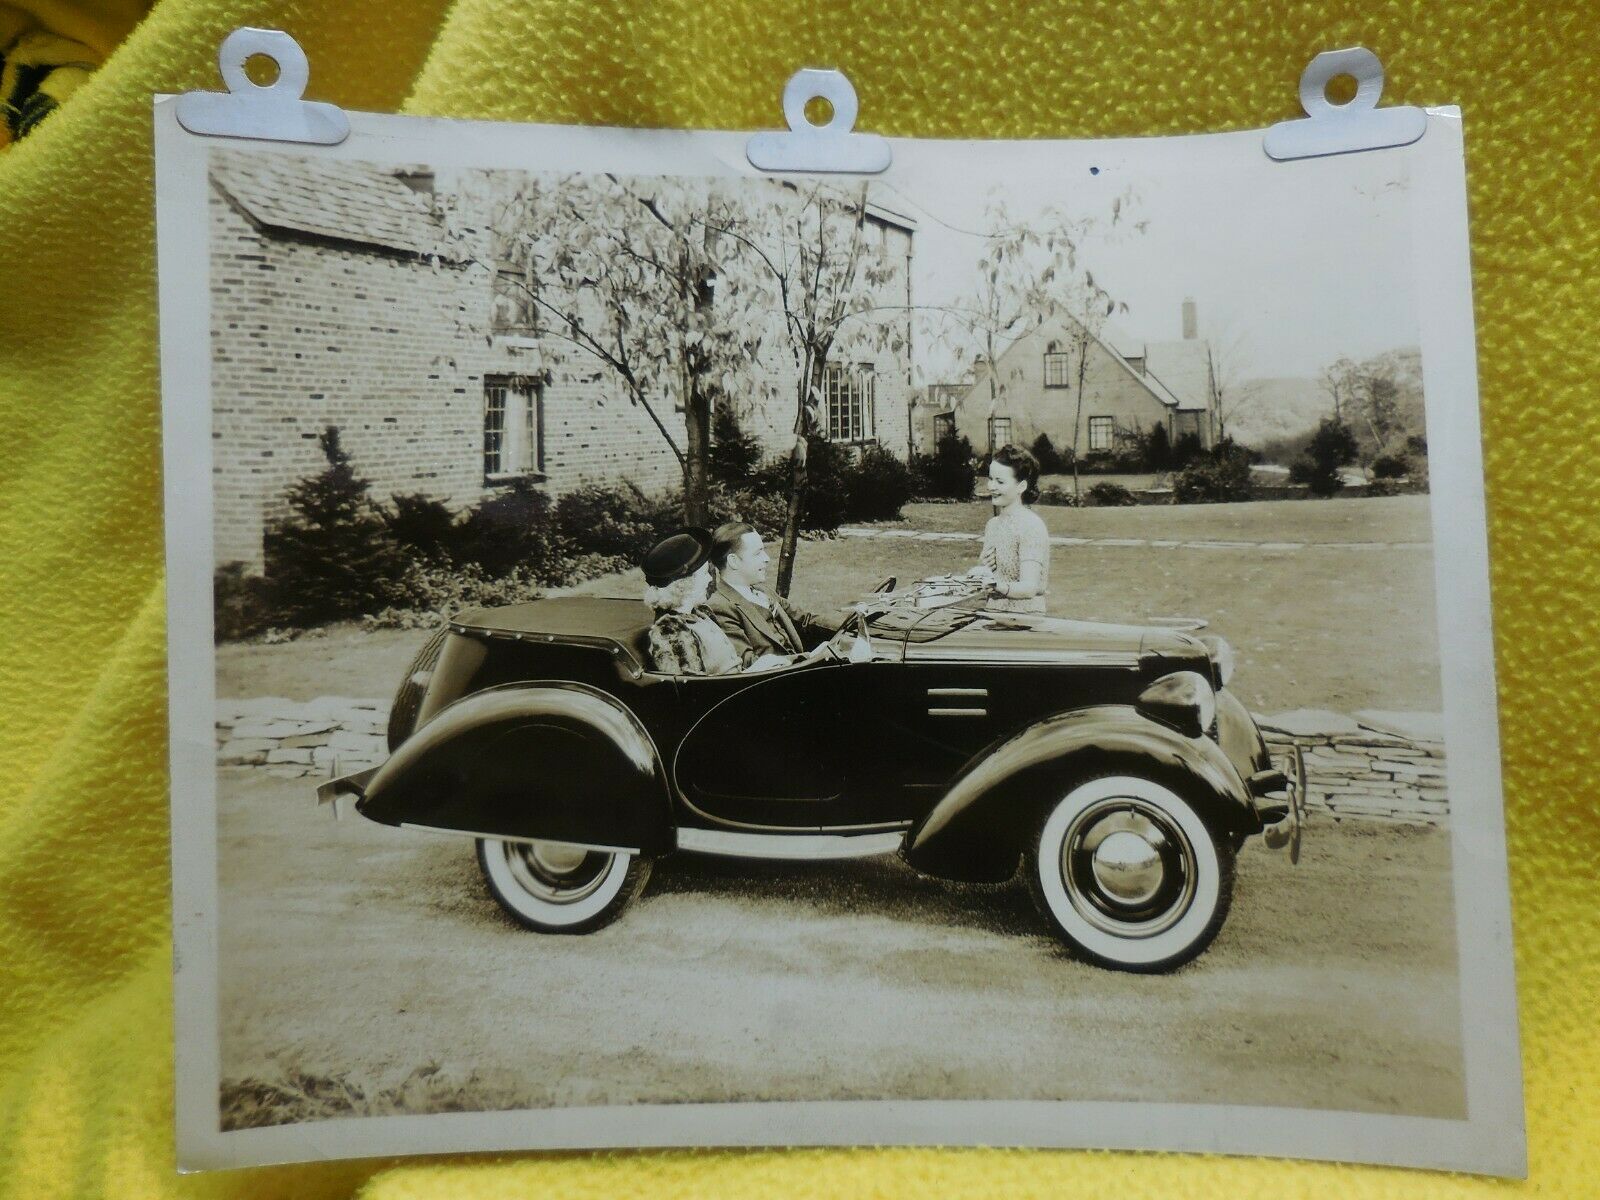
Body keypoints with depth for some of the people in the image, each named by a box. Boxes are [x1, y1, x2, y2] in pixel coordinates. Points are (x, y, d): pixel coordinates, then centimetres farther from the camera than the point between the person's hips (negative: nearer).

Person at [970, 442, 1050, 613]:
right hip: (992, 616, 6)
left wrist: (996, 584, -35)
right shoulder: (992, 524, 13)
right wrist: (981, 569, 1)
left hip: (1025, 618, -6)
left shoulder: (1031, 526, -9)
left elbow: (1029, 588, -18)